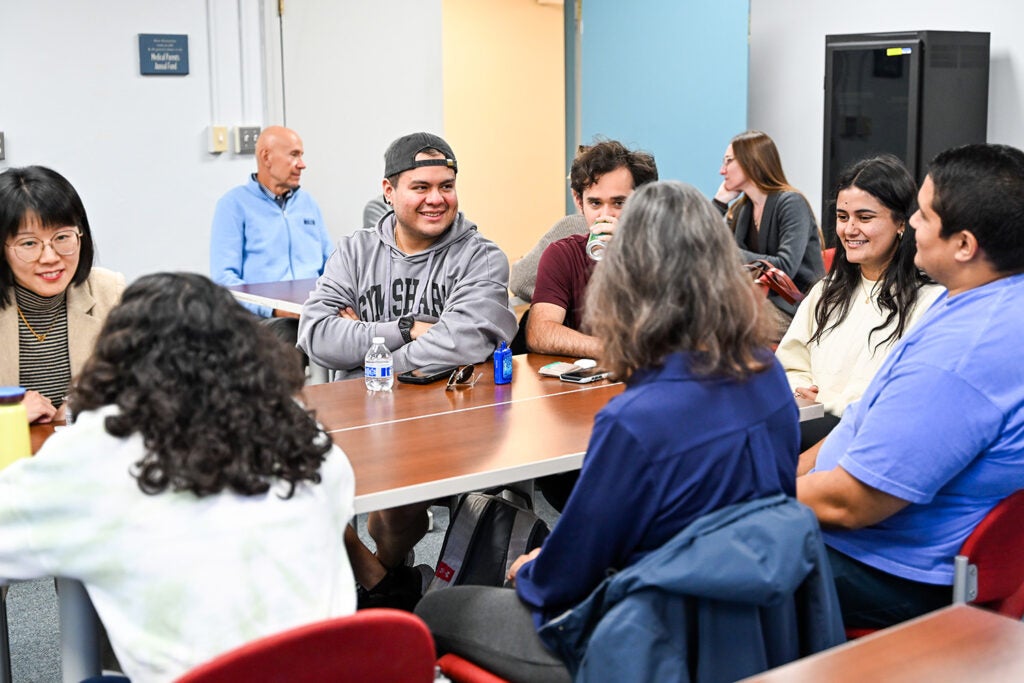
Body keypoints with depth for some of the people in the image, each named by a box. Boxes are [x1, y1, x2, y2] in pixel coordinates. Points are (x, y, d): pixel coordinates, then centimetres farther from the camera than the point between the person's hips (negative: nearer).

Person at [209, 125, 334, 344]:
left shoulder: (308, 202, 23)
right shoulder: (235, 204, 4)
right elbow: (224, 277, -6)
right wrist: (274, 309, -21)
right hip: (262, 318, -5)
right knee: (285, 331, -40)